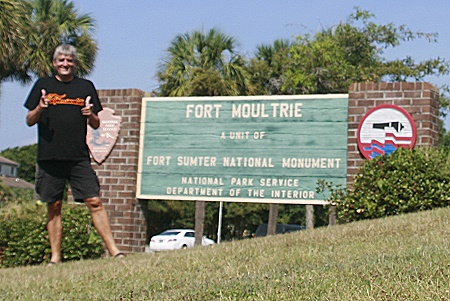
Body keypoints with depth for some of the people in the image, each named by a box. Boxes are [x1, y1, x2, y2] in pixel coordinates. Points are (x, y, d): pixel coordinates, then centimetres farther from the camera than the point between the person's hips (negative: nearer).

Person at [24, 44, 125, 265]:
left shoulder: (86, 87, 12)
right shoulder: (43, 85, 10)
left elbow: (96, 125, 14)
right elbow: (29, 121, 10)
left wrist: (90, 115, -8)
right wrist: (39, 109, -11)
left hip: (79, 157, 0)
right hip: (49, 156, 0)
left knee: (94, 202, -6)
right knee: (53, 206, 4)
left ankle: (113, 250, -4)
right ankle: (55, 257, 11)